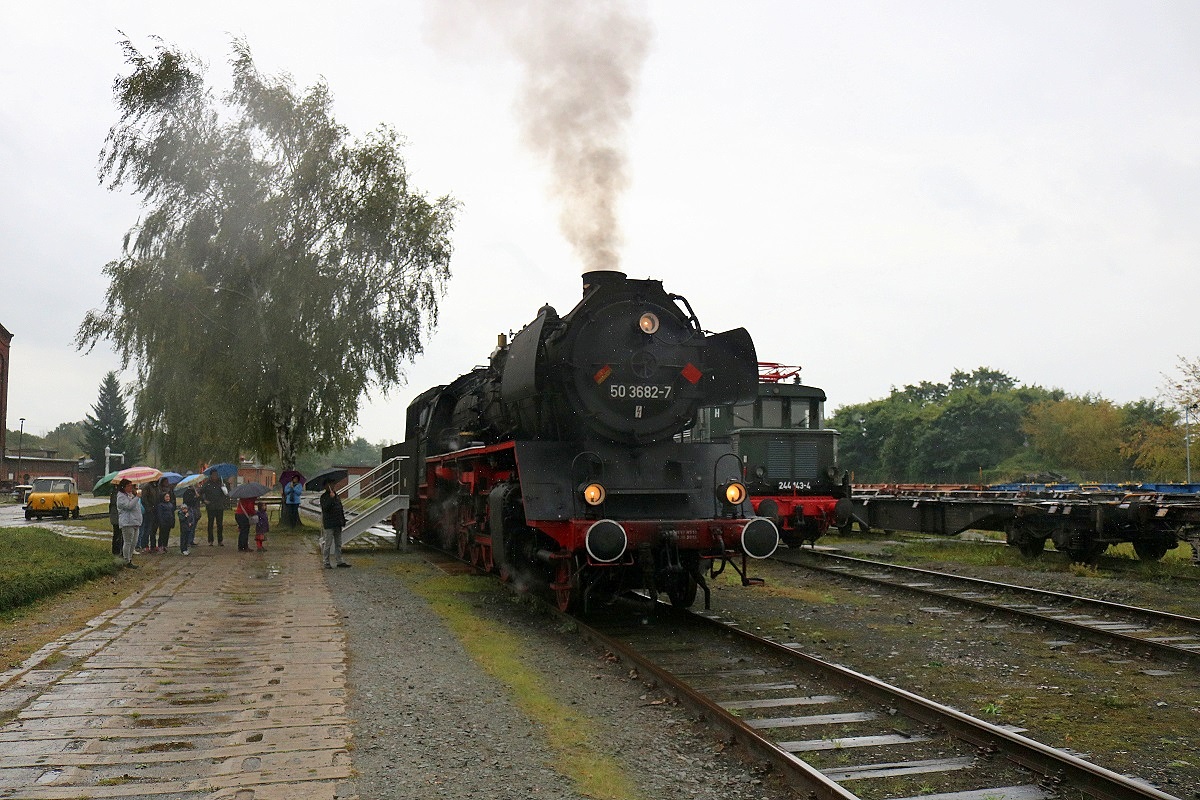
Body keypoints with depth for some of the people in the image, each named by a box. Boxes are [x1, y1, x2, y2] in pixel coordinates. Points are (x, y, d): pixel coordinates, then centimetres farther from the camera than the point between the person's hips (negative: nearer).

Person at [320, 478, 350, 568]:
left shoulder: (336, 495, 15)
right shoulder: (324, 496, -6)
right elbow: (325, 507, -24)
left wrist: (343, 520, 16)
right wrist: (331, 498, -29)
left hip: (337, 524, 7)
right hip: (329, 525, -7)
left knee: (338, 544, 12)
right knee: (328, 544, -2)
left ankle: (339, 561, 18)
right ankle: (327, 563, 3)